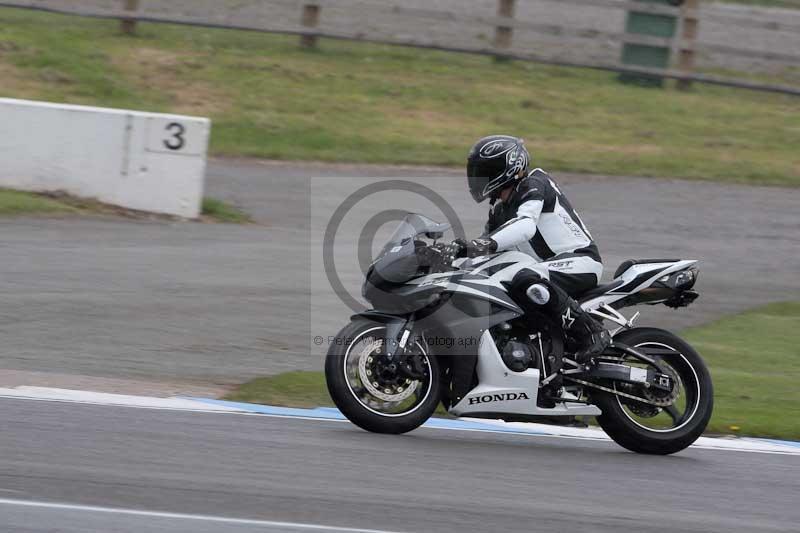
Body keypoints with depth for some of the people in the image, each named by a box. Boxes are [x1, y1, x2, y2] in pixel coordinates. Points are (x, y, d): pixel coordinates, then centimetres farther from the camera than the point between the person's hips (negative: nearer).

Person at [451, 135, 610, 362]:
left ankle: (591, 332, -31)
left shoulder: (533, 185, -10)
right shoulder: (500, 210, 18)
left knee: (525, 282, -38)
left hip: (581, 259, -10)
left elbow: (525, 226, -30)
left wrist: (488, 244, -45)